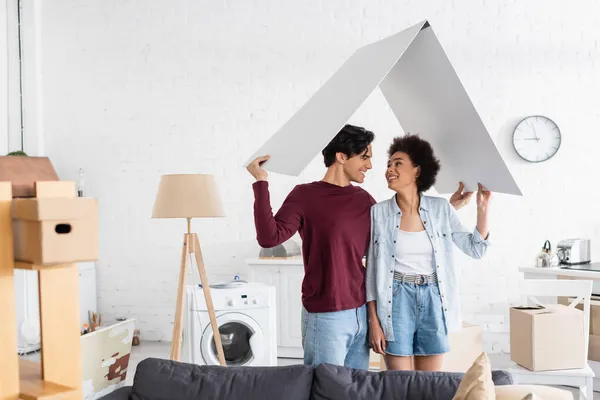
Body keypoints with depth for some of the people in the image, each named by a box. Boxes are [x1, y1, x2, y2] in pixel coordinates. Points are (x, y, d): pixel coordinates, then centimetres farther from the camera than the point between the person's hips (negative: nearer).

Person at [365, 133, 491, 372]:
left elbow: (475, 249, 5)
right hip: (397, 300, -2)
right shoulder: (378, 212, -4)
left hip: (433, 299, 2)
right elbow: (372, 269, -2)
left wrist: (482, 208, -6)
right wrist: (374, 321, -6)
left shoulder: (440, 208, 0)